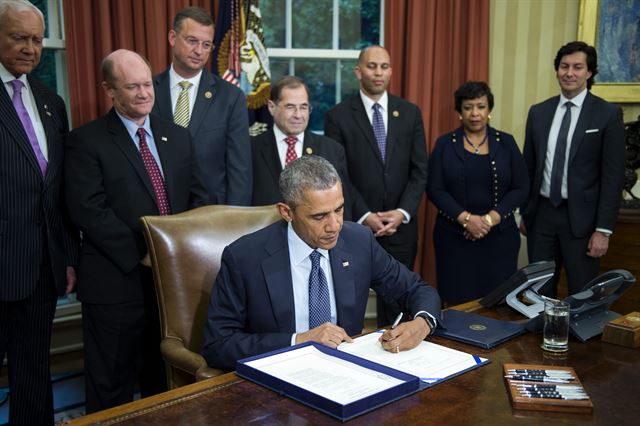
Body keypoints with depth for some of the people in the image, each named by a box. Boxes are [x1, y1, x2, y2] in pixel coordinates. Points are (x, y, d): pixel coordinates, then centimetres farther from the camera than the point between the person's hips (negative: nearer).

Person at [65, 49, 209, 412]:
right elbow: (89, 210, -14)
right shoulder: (87, 141, -5)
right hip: (117, 281, -5)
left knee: (166, 380, 19)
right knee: (112, 387, 9)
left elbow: (198, 197, 11)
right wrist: (141, 254, -18)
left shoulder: (179, 137, 11)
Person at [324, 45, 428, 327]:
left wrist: (403, 212, -7)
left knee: (396, 303, 8)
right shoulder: (338, 116, -1)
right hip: (355, 226, -2)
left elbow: (420, 170, 5)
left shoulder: (410, 113, 8)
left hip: (400, 226, 3)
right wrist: (365, 216, -12)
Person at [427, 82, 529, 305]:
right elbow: (435, 189, -3)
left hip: (499, 236, 1)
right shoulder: (444, 144, 3)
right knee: (458, 302, 0)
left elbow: (521, 188, 1)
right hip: (454, 237, -1)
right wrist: (465, 219, -15)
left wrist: (490, 219, -11)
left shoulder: (506, 143, 5)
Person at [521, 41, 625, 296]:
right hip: (541, 214, 4)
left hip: (581, 217, -3)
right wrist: (524, 212, 11)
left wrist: (603, 230, -11)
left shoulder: (608, 114, -5)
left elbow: (613, 176, -7)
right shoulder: (538, 112, 8)